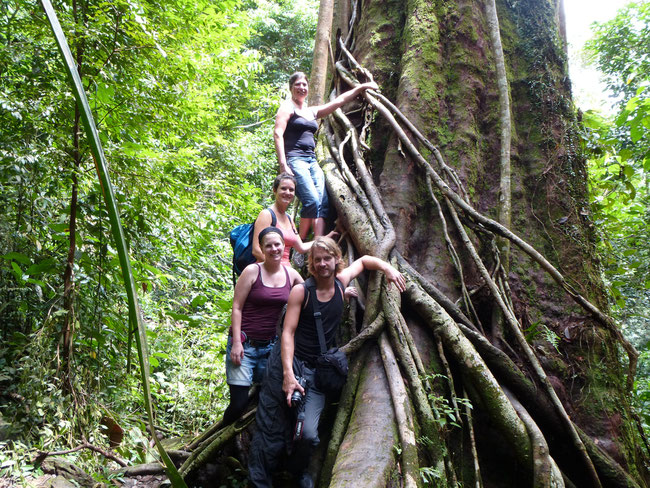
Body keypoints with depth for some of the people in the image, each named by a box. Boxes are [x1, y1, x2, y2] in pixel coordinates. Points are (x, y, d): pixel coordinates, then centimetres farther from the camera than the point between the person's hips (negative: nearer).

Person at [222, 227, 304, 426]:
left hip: (270, 345, 4)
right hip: (245, 344, -4)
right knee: (239, 402, -8)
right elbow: (236, 308, -7)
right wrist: (236, 342, -14)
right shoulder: (252, 271, -7)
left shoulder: (291, 274, 5)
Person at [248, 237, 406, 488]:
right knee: (270, 428, -4)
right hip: (287, 362, -2)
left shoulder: (341, 282, 6)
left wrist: (388, 269, 6)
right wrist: (288, 373, -22)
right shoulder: (300, 292, -6)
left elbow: (363, 260, 24)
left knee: (309, 434, -12)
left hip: (316, 371, 3)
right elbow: (288, 332, -11)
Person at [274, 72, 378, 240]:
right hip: (295, 160, -7)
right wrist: (283, 165, -18)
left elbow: (339, 101, 30)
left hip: (312, 161, 8)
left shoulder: (312, 111, 24)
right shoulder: (287, 107, 4)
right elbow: (278, 134, -8)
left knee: (323, 203, -10)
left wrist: (361, 87, 29)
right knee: (312, 201, -22)